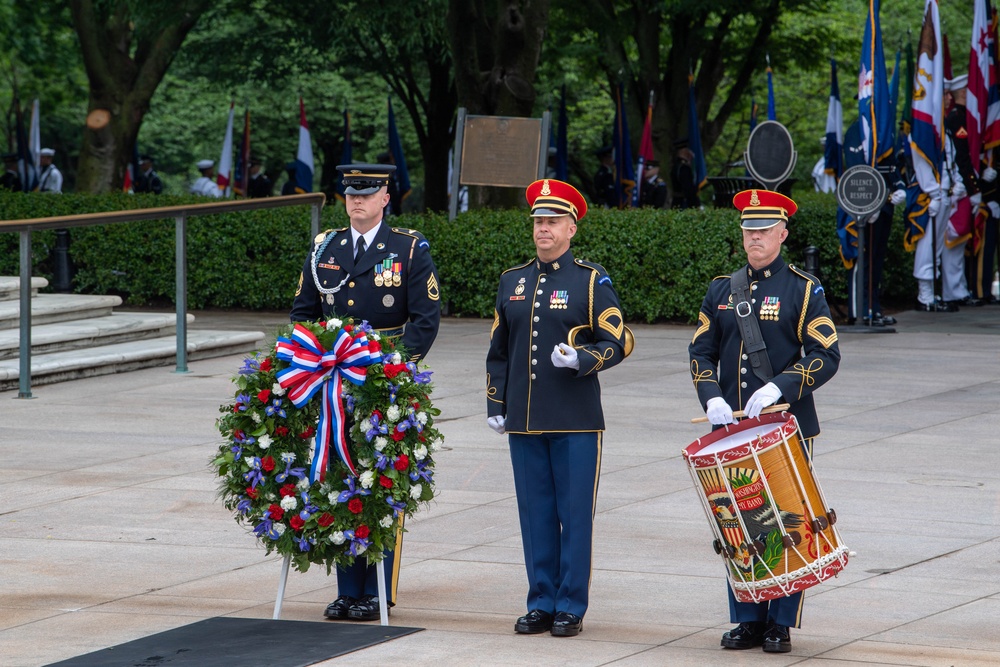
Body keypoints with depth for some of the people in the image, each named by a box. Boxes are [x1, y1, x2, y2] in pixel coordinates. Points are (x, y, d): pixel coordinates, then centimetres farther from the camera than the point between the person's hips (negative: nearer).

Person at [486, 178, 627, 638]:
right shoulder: (512, 281, 13)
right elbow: (498, 351, 18)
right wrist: (495, 405, 12)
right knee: (535, 514, 7)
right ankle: (541, 603, 14)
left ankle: (571, 607, 5)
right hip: (524, 422, 4)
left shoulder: (591, 280, 0)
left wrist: (580, 359, -20)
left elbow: (617, 344, -3)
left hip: (575, 422, -4)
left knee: (576, 514, -1)